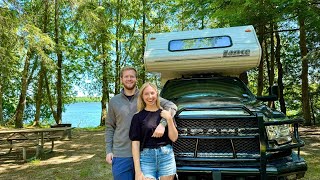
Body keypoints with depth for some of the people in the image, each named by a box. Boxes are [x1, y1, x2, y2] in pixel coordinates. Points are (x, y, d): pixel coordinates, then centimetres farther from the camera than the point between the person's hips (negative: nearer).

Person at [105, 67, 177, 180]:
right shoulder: (114, 101, 7)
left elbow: (171, 106, -7)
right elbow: (110, 128, 10)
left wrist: (162, 124, -24)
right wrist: (108, 151, 2)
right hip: (121, 155, 1)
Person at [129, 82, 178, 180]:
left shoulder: (165, 113, 6)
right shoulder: (138, 117, 1)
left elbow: (174, 138, 4)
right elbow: (135, 143, -2)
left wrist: (169, 119, -9)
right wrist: (138, 171, -7)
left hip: (167, 156, 2)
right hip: (146, 158, -1)